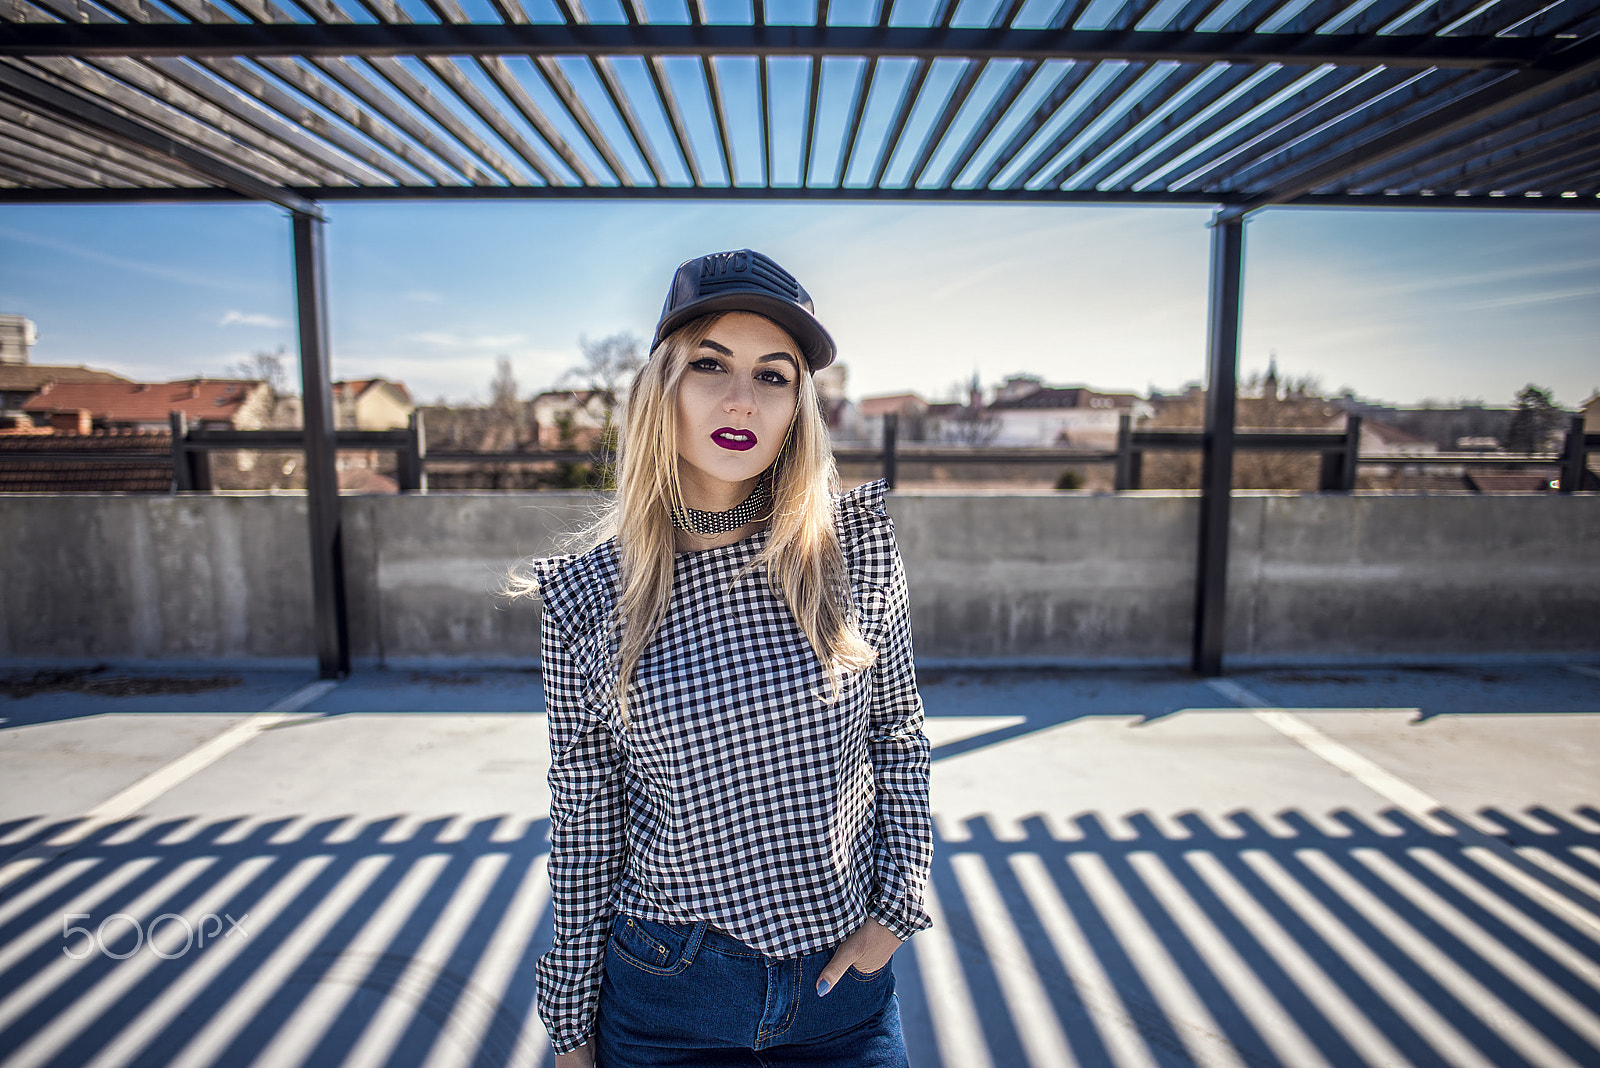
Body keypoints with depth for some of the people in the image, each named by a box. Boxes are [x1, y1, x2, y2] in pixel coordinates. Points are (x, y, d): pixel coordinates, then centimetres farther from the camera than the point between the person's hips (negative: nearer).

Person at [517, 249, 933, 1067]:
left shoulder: (856, 547, -12)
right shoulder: (583, 600, -12)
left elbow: (898, 731, 2)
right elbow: (582, 825, -3)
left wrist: (899, 904, -4)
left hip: (845, 977, 1)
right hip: (666, 999, 0)